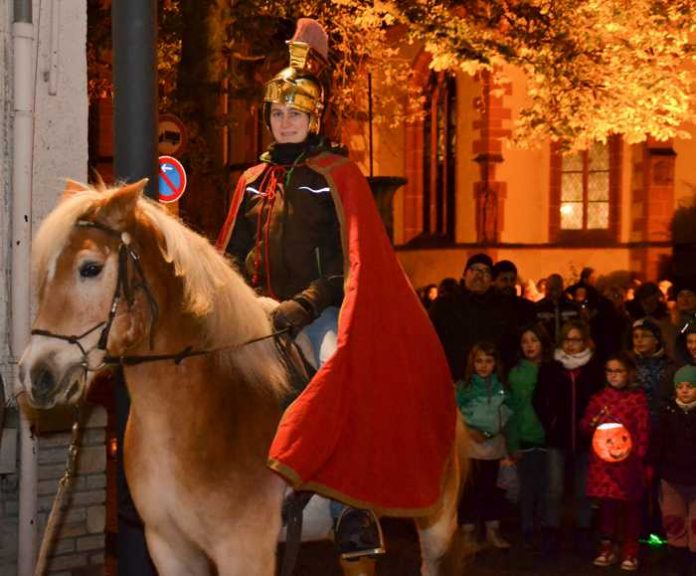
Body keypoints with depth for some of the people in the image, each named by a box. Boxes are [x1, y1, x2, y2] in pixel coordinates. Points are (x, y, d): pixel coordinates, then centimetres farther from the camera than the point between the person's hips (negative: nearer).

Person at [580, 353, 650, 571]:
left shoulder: (637, 397, -2)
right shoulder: (599, 397, 9)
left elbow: (643, 430, -3)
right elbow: (584, 425, 12)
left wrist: (639, 456, -10)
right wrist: (593, 422, -9)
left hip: (628, 460, -3)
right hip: (602, 460, 3)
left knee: (630, 505, 5)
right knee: (606, 504, 5)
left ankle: (630, 552, 13)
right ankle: (607, 548, 18)